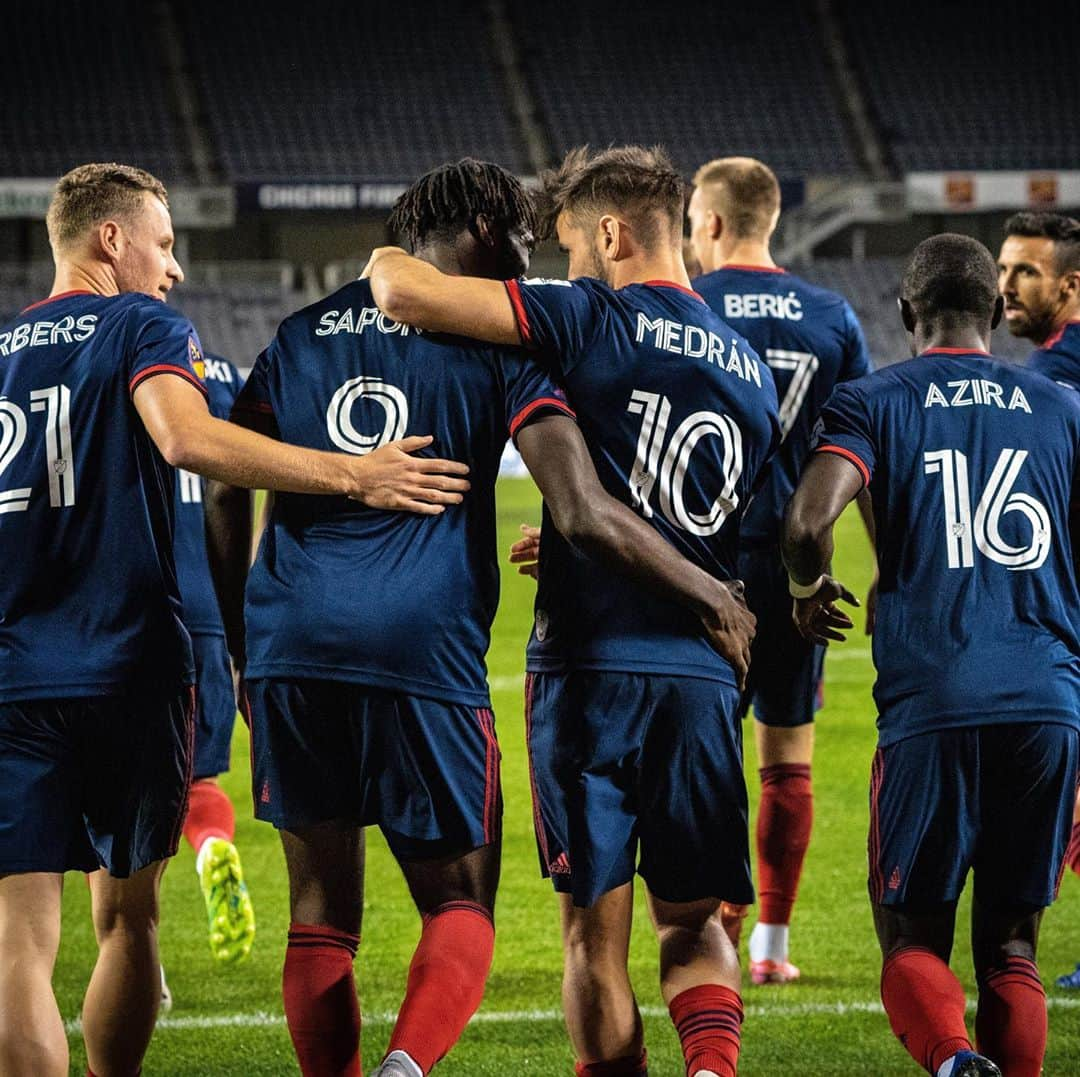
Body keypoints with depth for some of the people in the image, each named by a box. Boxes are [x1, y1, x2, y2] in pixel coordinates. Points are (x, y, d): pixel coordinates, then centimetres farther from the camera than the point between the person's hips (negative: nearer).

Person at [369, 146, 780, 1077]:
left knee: (596, 931, 4)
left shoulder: (596, 320, -5)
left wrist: (387, 263, 11)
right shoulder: (753, 373, 14)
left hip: (590, 664, -5)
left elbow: (407, 294, -14)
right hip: (705, 674, 5)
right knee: (693, 922, 12)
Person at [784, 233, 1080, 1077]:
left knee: (913, 942, 5)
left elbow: (808, 521, -10)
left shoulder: (872, 402, 6)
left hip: (932, 707, -2)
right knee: (1011, 948, 11)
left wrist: (810, 588, 11)